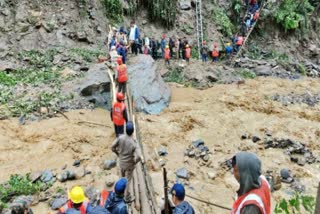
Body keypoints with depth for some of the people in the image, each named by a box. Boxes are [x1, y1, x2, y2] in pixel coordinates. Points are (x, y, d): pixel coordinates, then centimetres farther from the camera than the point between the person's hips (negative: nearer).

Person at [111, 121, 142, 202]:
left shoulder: (120, 137, -21)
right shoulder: (134, 143, -32)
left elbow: (113, 147, -11)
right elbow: (139, 157, -39)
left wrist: (119, 154, 6)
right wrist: (135, 162, -16)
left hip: (121, 162, 4)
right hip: (129, 164, -4)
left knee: (123, 177, 29)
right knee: (128, 180, 15)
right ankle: (127, 197, 32)